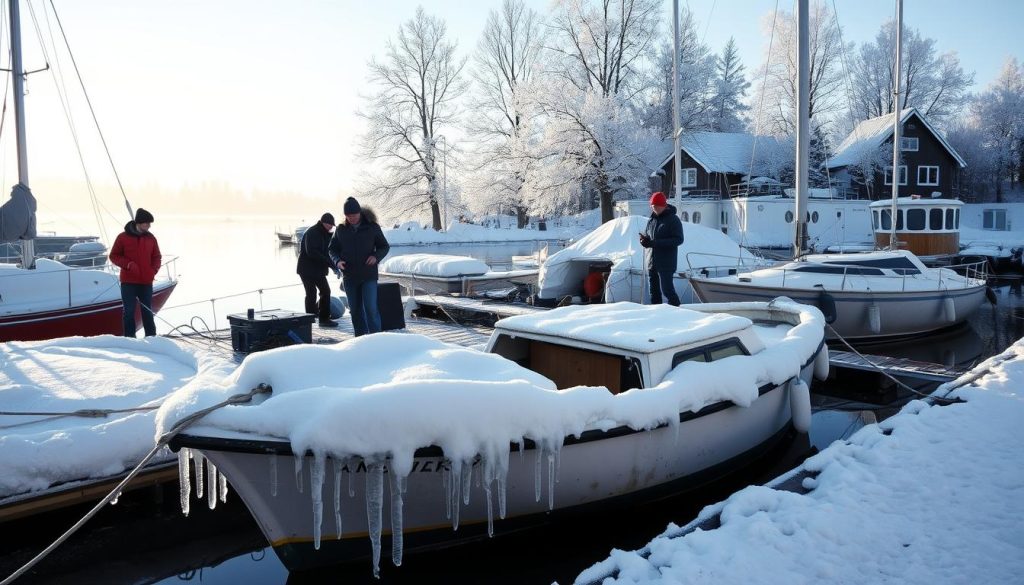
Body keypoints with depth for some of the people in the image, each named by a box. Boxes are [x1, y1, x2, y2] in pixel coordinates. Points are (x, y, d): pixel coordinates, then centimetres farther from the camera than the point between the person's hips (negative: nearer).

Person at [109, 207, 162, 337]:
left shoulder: (151, 238, 6)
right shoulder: (123, 237, -4)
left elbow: (156, 257, 14)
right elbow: (114, 256, 1)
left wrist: (154, 270, -4)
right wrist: (128, 264, -15)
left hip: (146, 282, 3)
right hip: (128, 282, -3)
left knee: (147, 311, 9)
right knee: (128, 311, -1)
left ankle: (151, 337, 15)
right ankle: (129, 338, 5)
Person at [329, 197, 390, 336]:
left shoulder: (372, 227, -3)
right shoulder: (341, 229, 3)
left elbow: (384, 246, 5)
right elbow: (333, 248, 11)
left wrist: (376, 256, -16)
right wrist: (337, 261, -10)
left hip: (369, 276, -3)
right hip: (349, 276, 3)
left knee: (371, 308, -11)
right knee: (355, 309, 9)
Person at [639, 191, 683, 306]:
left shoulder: (673, 220, -7)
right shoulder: (651, 220, 12)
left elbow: (678, 239, -14)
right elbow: (646, 236, 21)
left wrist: (656, 243, -22)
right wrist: (644, 240, -6)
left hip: (666, 263, -7)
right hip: (652, 262, 7)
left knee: (667, 289, -11)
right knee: (654, 291, 11)